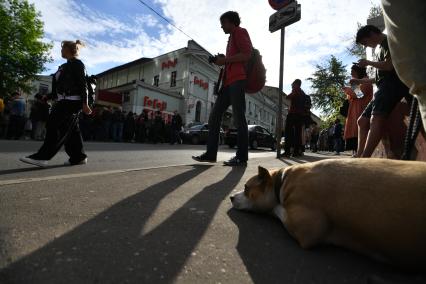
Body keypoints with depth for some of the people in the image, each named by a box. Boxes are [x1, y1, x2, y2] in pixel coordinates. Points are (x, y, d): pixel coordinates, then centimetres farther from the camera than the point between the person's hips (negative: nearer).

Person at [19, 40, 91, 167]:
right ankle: (79, 157, 9)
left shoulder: (77, 63, -4)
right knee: (72, 130, 5)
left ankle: (42, 157, -13)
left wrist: (85, 104, -21)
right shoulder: (66, 66, 23)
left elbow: (83, 85, -14)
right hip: (64, 101, 9)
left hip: (71, 102, -9)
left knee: (57, 128, -13)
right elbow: (60, 85, 26)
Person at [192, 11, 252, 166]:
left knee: (238, 118, -12)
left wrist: (225, 60, -7)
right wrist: (222, 61, 19)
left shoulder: (240, 32, 7)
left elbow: (247, 55, -10)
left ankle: (241, 157, -9)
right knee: (214, 116, 1)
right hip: (229, 81, 9)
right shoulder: (232, 37, 34)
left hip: (237, 80, -9)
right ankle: (210, 153, 2)